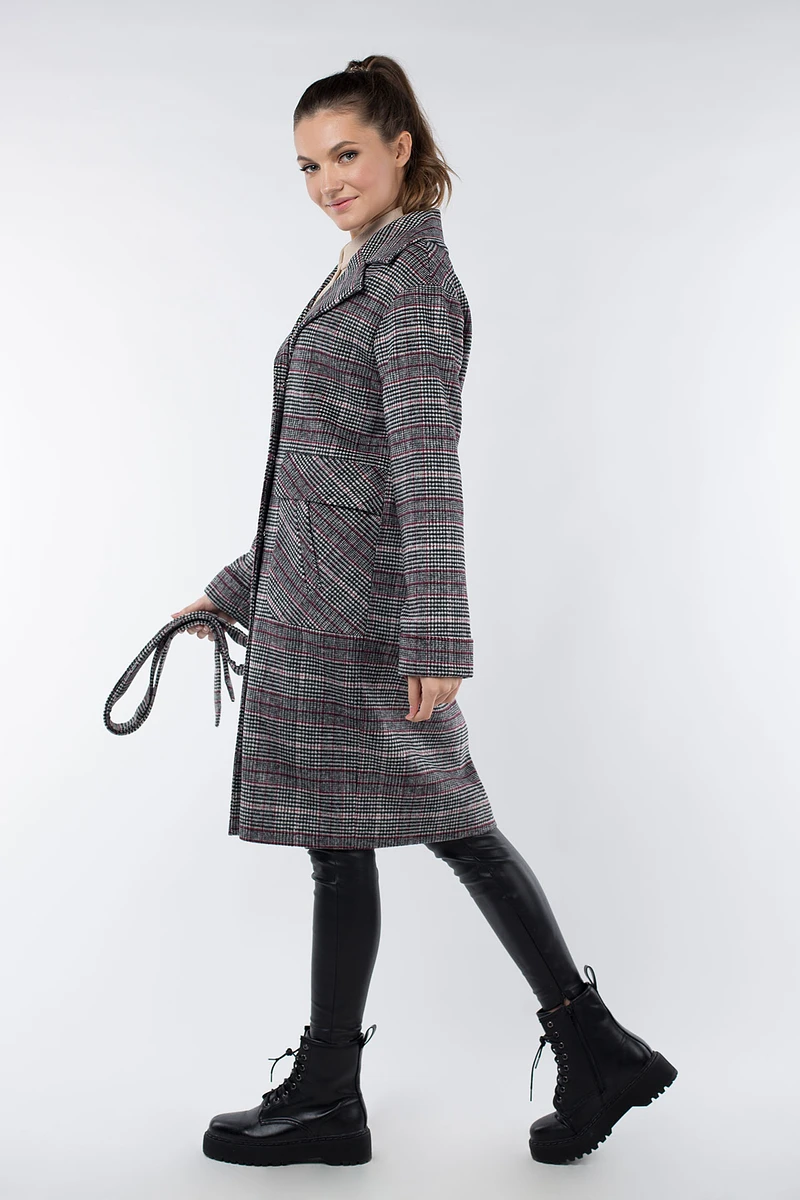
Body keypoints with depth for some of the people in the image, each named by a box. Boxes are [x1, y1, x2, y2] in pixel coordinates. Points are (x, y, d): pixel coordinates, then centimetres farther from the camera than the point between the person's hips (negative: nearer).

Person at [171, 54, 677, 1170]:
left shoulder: (412, 276, -9)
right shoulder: (368, 272, 19)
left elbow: (428, 466, -20)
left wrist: (437, 634, -25)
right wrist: (239, 586, 25)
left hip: (347, 608, -9)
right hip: (325, 595, 9)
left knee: (338, 838, 2)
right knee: (453, 825, 11)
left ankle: (325, 1100, 19)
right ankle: (594, 1049, 18)